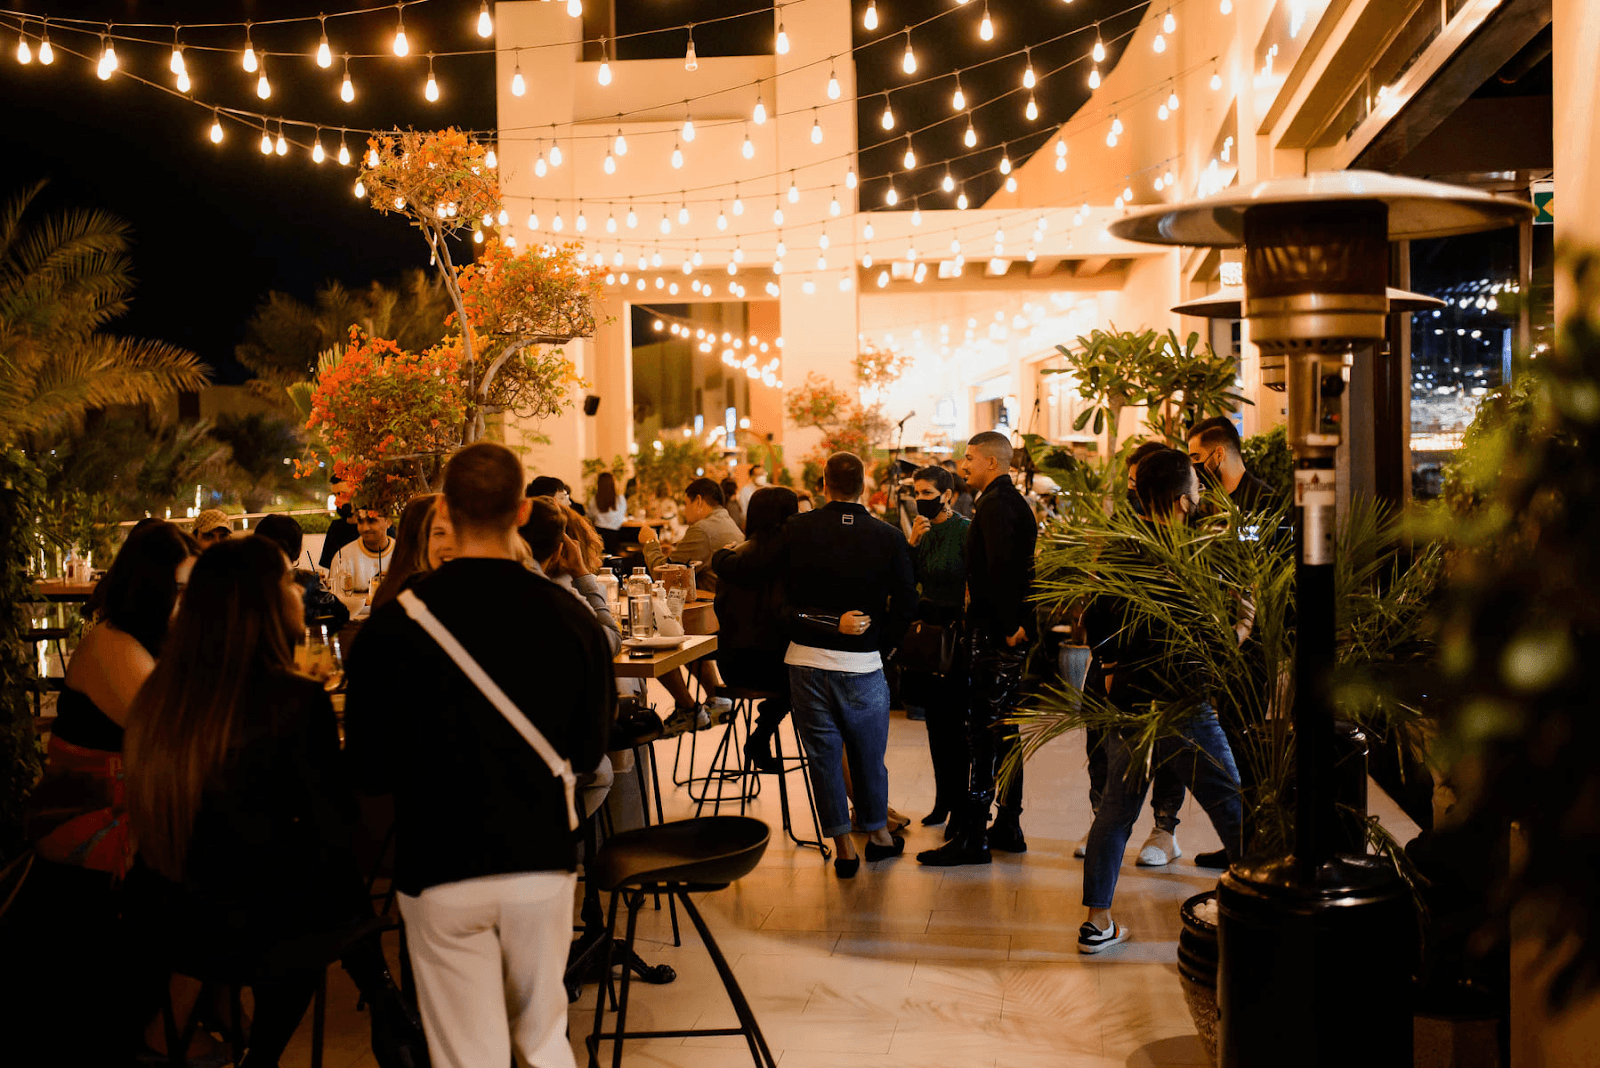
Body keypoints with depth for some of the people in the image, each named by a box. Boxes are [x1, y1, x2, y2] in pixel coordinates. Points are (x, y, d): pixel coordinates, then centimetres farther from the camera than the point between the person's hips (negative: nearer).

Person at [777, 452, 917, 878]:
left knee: (823, 754, 9)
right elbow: (905, 602, -4)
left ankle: (843, 845, 13)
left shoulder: (797, 530, -3)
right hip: (862, 663, 0)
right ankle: (878, 833, 32)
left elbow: (779, 588, 3)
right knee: (868, 754, 16)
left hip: (806, 660, 0)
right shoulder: (888, 538, -5)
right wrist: (881, 644, 7)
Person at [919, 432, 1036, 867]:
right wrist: (1014, 623, 15)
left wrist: (1008, 626, -22)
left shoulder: (995, 505, -14)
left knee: (984, 733, -8)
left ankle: (972, 836, -5)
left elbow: (1001, 570, -24)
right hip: (1011, 629, 10)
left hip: (996, 634, -10)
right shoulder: (1015, 502, 18)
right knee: (1004, 729, 15)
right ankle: (1008, 827, 22)